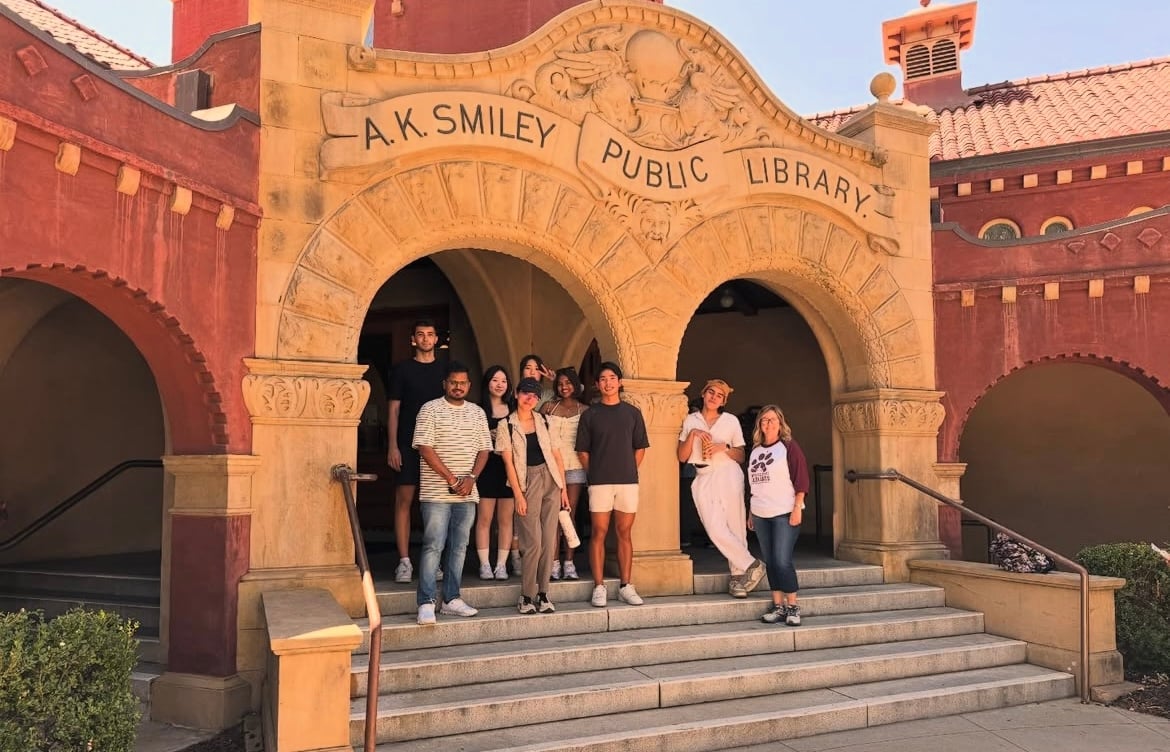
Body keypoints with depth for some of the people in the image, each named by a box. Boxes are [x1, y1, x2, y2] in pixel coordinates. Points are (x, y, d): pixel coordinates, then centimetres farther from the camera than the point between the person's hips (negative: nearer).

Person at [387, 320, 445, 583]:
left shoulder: (445, 370, 11)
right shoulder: (403, 369, 5)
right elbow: (394, 410, 3)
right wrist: (393, 446, -6)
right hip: (408, 444, -2)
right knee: (404, 500, -5)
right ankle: (404, 562, -1)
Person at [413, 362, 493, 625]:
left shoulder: (477, 412, 12)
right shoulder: (431, 410, -2)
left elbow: (484, 449, 11)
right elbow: (425, 448, -10)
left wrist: (471, 477, -6)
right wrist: (451, 478, -13)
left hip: (467, 494, 5)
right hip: (436, 493, -5)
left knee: (459, 547, 9)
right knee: (433, 547, -6)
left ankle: (451, 599, 17)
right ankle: (426, 603, -3)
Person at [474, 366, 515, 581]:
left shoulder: (513, 411, 13)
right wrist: (487, 436, -13)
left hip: (509, 468, 2)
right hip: (487, 468, -2)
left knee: (505, 519, 3)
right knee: (484, 518, -2)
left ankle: (502, 565, 8)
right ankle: (485, 564, 4)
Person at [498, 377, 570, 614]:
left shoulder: (544, 422, 11)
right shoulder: (506, 425, 2)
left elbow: (557, 456, 11)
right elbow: (508, 462, -3)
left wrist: (563, 487, 5)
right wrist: (518, 495, -9)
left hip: (551, 481, 4)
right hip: (528, 482, -3)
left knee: (549, 541, 1)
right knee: (534, 543, -8)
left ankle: (543, 594, 10)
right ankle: (526, 596, 4)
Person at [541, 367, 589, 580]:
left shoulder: (584, 410, 8)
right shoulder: (548, 407, 10)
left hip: (574, 465, 0)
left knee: (570, 514, -1)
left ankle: (569, 563, 3)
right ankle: (555, 563, 0)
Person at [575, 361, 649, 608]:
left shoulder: (632, 413, 9)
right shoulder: (590, 415, 5)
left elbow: (640, 448, 11)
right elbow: (583, 451, 6)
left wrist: (629, 471, 4)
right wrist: (594, 474, 0)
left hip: (628, 481, 2)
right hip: (599, 483, -1)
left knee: (624, 534, 5)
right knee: (599, 533, -2)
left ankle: (625, 585, 11)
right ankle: (599, 587, 2)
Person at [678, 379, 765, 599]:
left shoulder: (731, 421, 7)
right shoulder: (690, 421, 10)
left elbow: (741, 456, 9)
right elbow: (682, 456, 6)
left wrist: (724, 447, -9)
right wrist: (692, 434, -8)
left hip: (728, 475, 0)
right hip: (703, 479, 1)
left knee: (735, 527, -5)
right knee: (716, 529, -13)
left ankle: (738, 575, 5)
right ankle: (752, 565, -4)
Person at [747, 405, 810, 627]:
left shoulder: (788, 446, -3)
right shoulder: (755, 451, 14)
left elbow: (801, 478, -8)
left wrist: (797, 508, -15)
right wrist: (751, 512, 17)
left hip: (785, 513, -6)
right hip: (761, 515, 6)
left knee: (782, 561, -11)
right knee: (770, 562, 6)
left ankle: (792, 607, 0)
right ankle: (778, 606, 12)